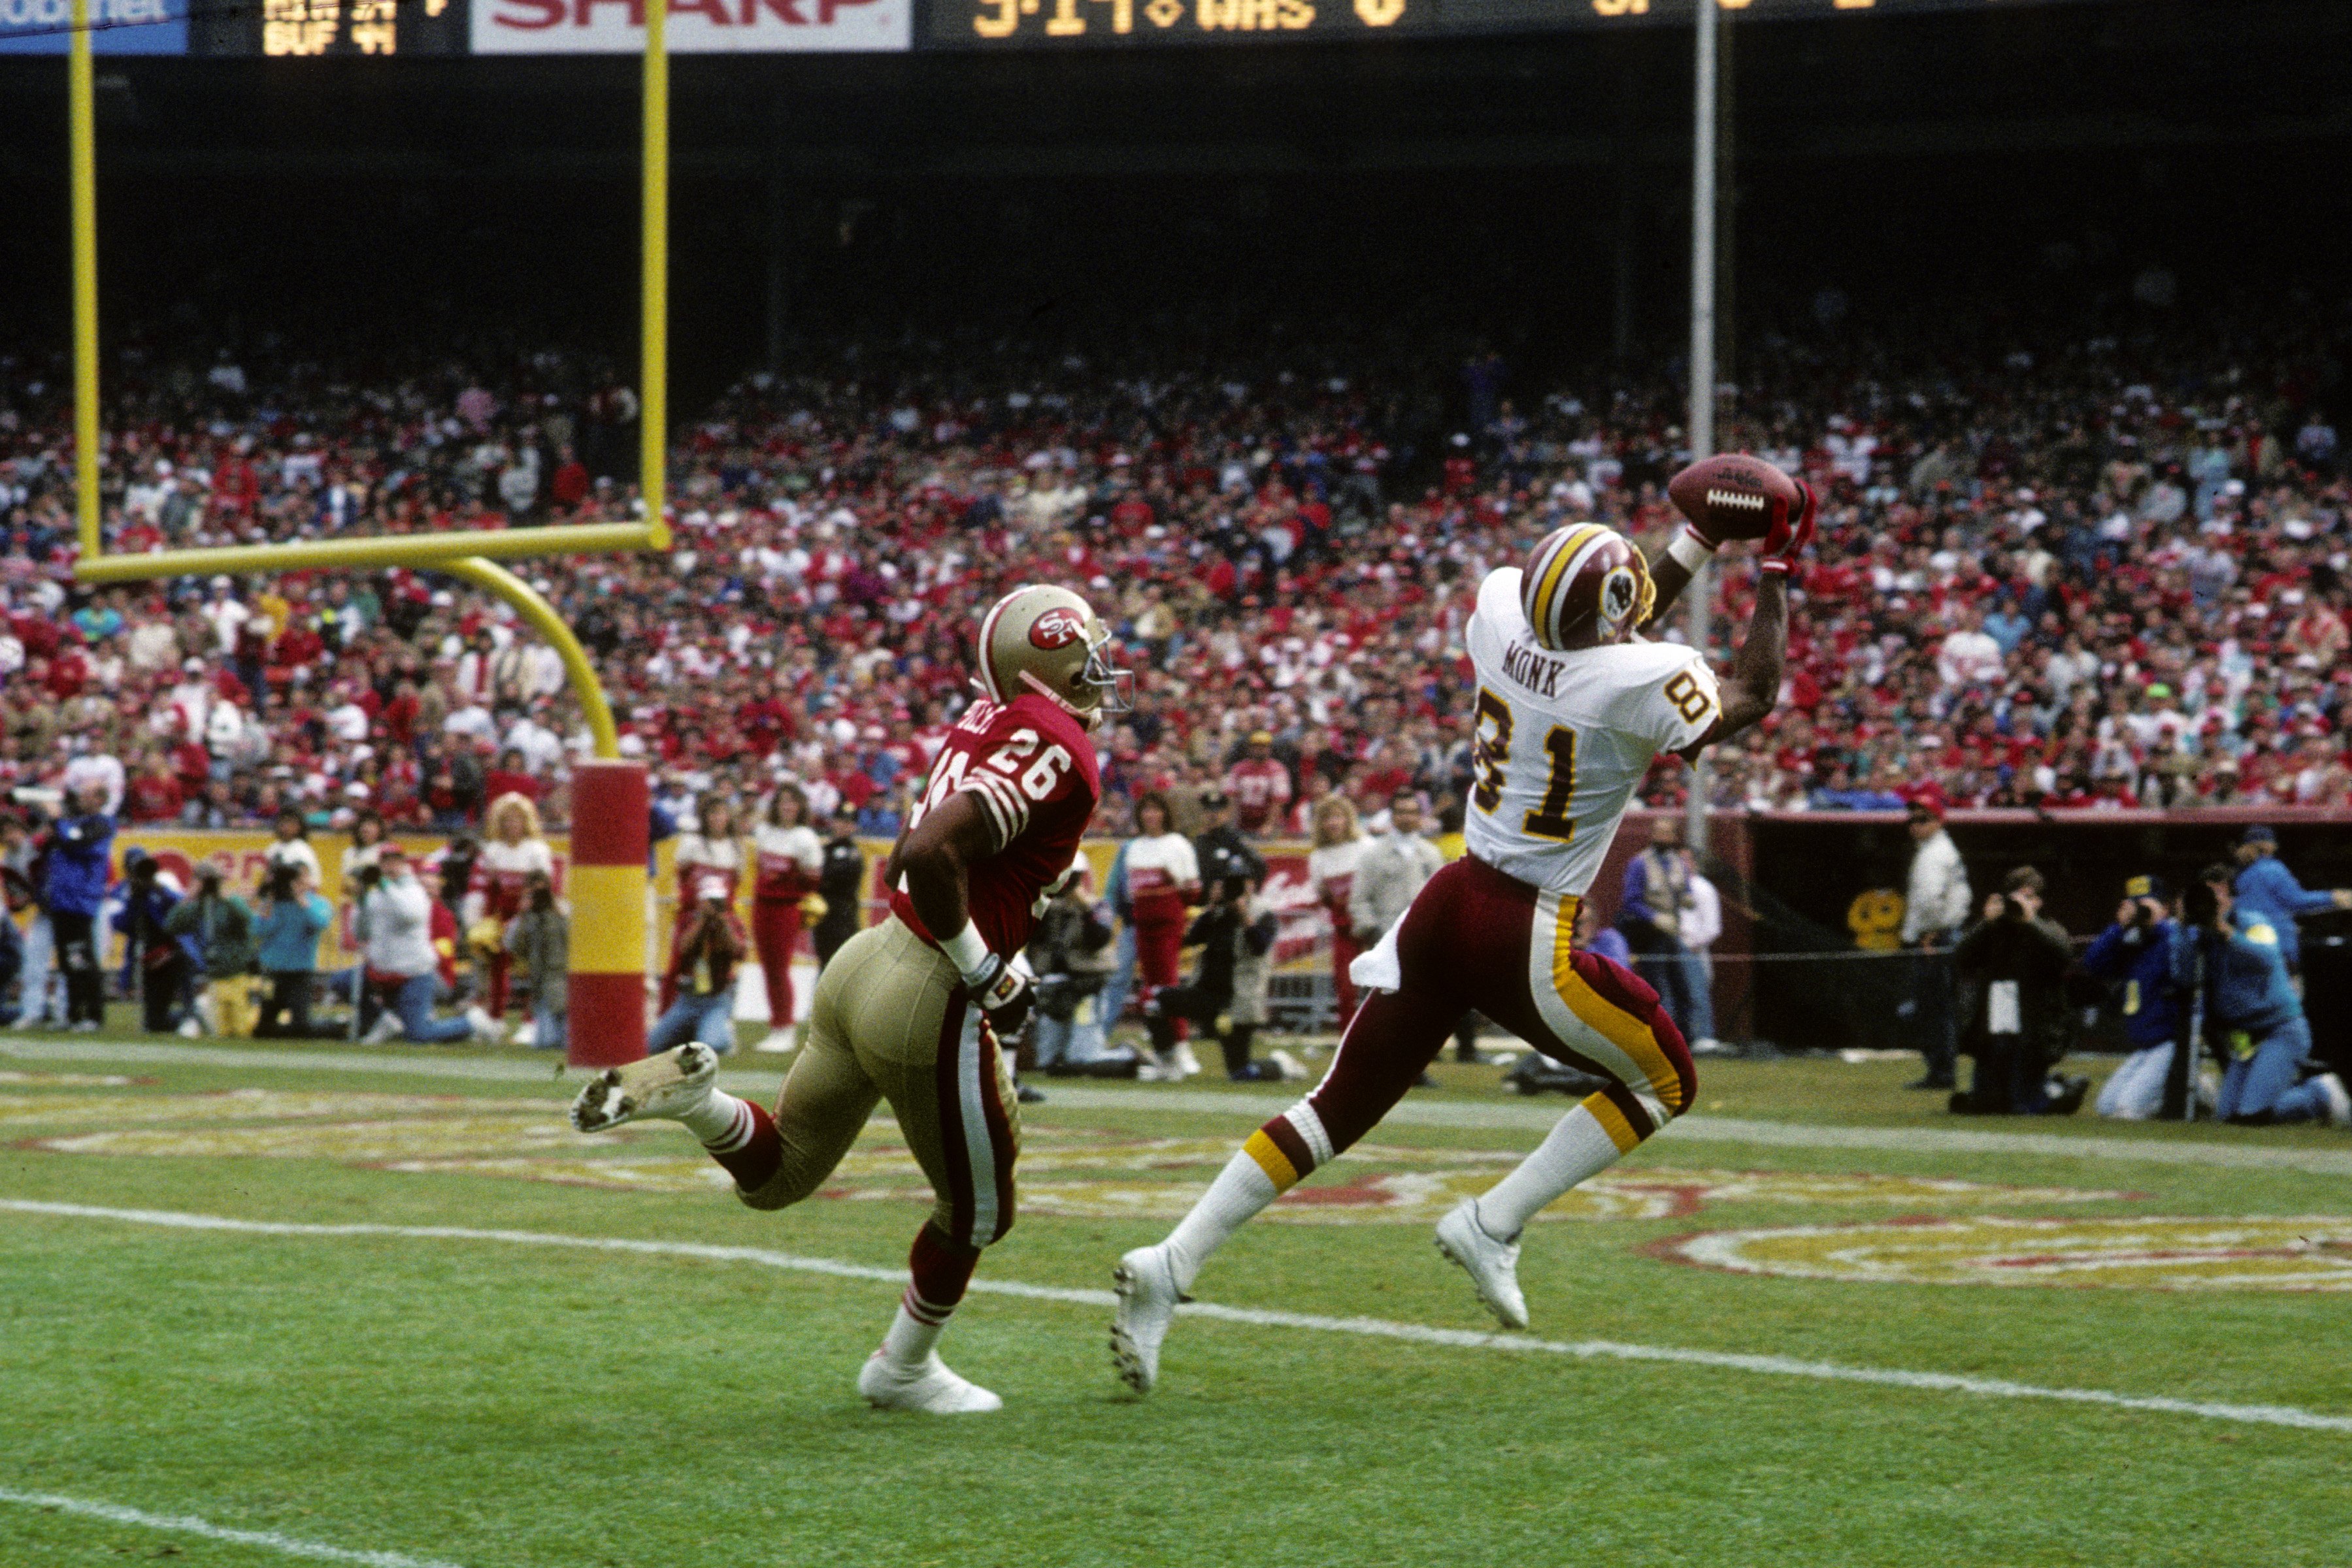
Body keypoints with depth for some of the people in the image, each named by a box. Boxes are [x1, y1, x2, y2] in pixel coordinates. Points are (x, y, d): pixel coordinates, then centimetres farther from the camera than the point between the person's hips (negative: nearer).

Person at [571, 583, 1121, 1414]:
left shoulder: (988, 723, 11)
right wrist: (987, 975, -17)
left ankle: (687, 1091, -4)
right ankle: (905, 1369, 33)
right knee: (976, 1211, 16)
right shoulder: (1053, 749, -16)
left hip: (865, 962, 8)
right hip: (927, 1004, -8)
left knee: (775, 1175, 20)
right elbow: (932, 856, -28)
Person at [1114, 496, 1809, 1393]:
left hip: (1449, 905, 6)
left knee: (1338, 1110, 13)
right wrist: (1777, 574, 14)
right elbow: (1750, 702, 5)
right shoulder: (1644, 683, -16)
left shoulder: (1500, 617, -1)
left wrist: (1699, 540, 29)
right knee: (1664, 1081, 15)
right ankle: (1492, 1225, 6)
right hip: (1528, 939, -6)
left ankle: (1169, 1265, 4)